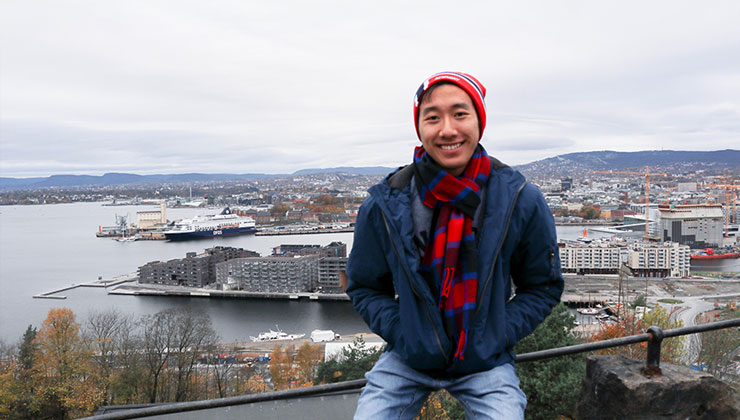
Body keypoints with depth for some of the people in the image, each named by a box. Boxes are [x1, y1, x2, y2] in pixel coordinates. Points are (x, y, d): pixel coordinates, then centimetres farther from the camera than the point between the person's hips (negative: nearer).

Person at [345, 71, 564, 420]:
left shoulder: (522, 201, -10)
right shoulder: (383, 206, -11)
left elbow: (543, 287, 2)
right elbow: (364, 287, 3)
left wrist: (497, 337, -10)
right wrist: (402, 334, -11)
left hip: (485, 362, 0)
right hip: (407, 360, 1)